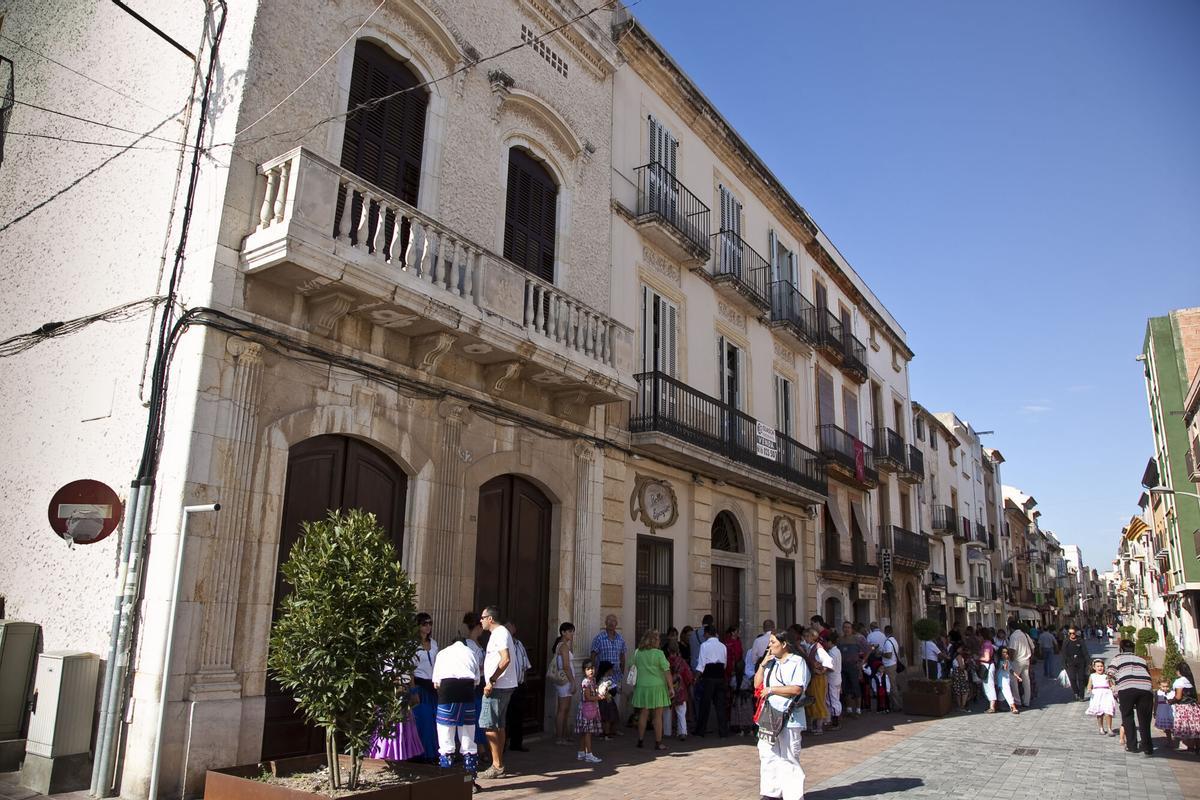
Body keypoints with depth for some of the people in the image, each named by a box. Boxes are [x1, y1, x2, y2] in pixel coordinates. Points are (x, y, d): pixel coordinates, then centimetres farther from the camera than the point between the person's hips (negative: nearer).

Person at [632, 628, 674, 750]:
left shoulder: (638, 653, 3)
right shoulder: (658, 653, -10)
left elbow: (634, 668, 9)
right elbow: (666, 671, -10)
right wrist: (671, 687, -6)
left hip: (642, 686, 4)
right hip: (657, 686, -4)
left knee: (643, 714, 12)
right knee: (658, 716, 4)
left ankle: (640, 740, 17)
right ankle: (658, 743, 7)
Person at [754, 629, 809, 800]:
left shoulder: (797, 662, -5)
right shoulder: (770, 662, 16)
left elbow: (797, 689, -16)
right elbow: (757, 684, 13)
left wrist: (771, 689, -12)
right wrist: (763, 664, 2)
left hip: (788, 718, -6)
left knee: (789, 758, -3)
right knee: (767, 755, 9)